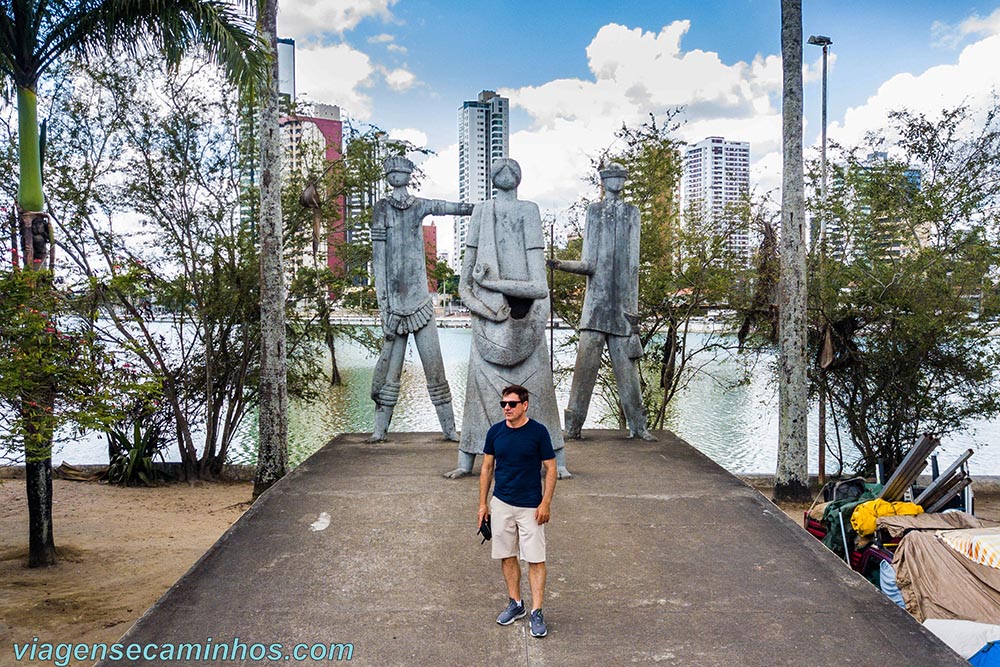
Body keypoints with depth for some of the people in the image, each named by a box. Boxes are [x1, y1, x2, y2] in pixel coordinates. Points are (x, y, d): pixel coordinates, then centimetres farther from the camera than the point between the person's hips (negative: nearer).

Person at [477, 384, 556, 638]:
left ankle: (536, 612, 5)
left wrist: (546, 503, -11)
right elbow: (487, 468, 8)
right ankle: (515, 603, 27)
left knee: (535, 559, -2)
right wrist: (483, 503, 5)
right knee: (507, 556, 11)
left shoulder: (538, 432, -10)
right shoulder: (495, 431, 0)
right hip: (501, 504, 4)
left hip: (531, 506, -4)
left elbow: (550, 468, -5)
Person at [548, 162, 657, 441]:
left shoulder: (632, 213, 12)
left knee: (627, 366, 3)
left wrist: (633, 309, 4)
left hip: (622, 303, 1)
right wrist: (559, 264, -14)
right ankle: (572, 426, 1)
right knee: (585, 363, -5)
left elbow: (633, 264, 8)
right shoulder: (593, 211, 10)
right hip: (596, 303, -1)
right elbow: (588, 265, 3)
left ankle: (637, 425, 12)